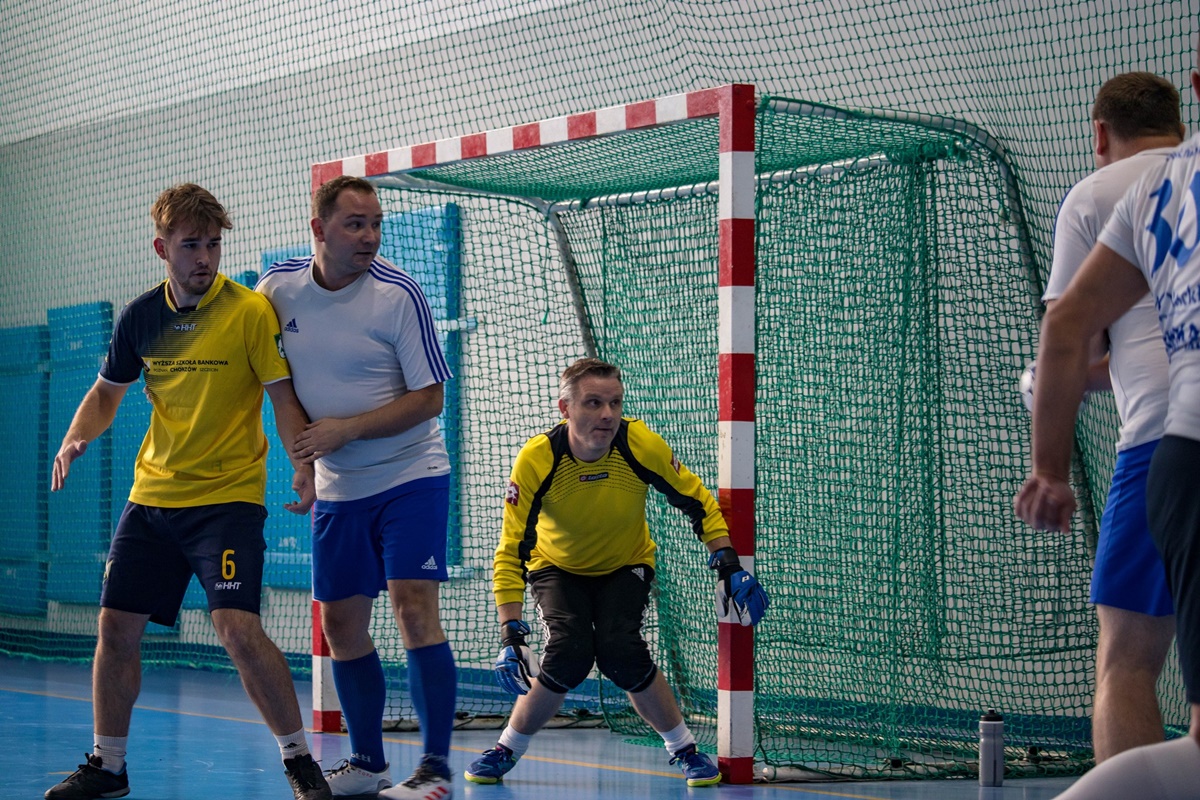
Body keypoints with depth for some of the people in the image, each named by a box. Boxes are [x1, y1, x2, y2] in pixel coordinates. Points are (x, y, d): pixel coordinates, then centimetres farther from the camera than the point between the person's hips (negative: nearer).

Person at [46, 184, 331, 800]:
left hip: (228, 496, -5)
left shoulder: (250, 311, -10)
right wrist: (75, 439, -2)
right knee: (115, 627, 5)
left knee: (238, 628, -19)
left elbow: (283, 396, -10)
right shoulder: (141, 317, 4)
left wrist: (304, 467, -26)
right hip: (151, 495, 5)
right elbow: (107, 391, 17)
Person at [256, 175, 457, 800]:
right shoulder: (278, 286, -2)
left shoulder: (398, 295, -14)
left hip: (411, 477, -5)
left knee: (414, 608, -16)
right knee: (341, 625, 7)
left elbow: (429, 398, -14)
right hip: (337, 489, 5)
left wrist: (346, 429, -20)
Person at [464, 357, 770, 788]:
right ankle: (507, 750, 0)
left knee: (620, 649, -25)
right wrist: (511, 632, -32)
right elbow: (510, 552, -25)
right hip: (557, 567, 0)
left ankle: (684, 750, -4)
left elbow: (697, 502, -9)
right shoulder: (537, 460, -29)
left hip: (626, 566, 0)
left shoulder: (642, 446, -26)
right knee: (569, 653, -25)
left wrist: (728, 565, -16)